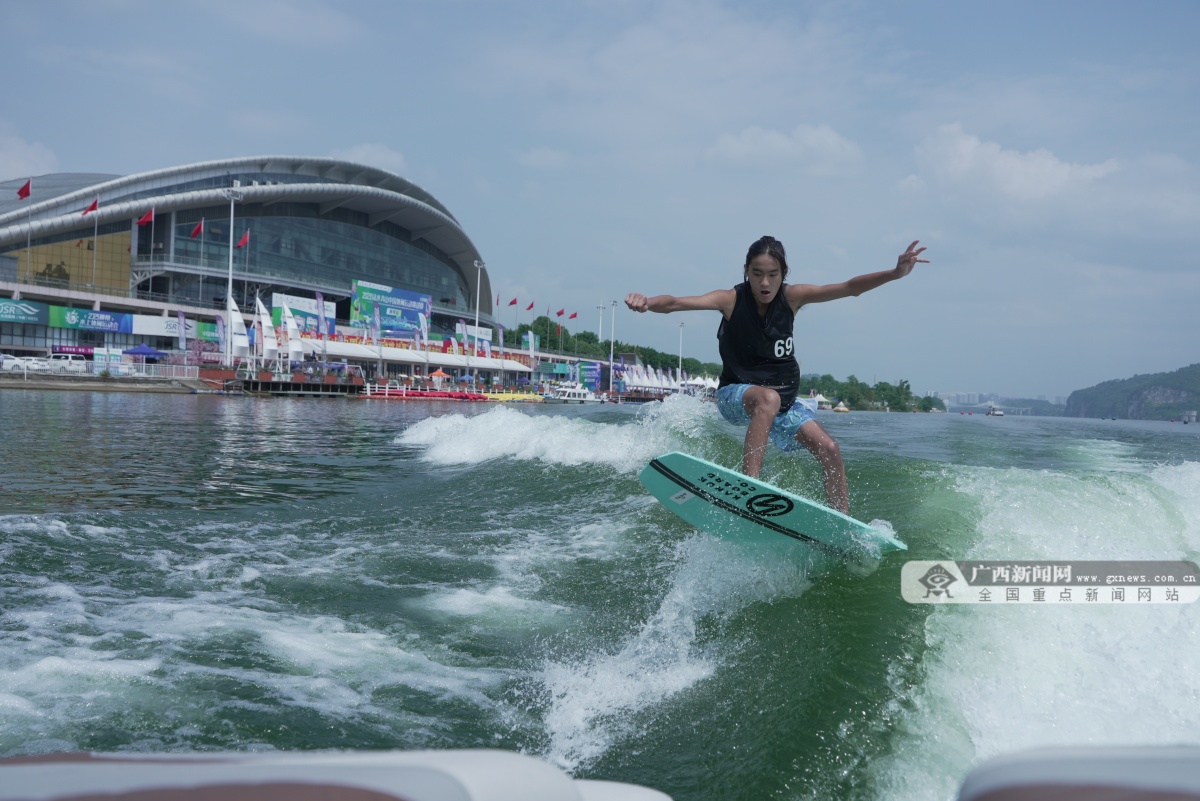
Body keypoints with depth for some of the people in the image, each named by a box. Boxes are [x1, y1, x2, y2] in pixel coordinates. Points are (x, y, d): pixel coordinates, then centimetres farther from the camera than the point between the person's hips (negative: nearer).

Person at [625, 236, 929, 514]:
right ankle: (749, 484, -43)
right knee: (768, 398, -38)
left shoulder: (793, 296, -8)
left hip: (784, 399, 4)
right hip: (735, 394, -4)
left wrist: (895, 273, -29)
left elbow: (850, 288, -15)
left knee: (829, 450, -9)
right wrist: (648, 302, -51)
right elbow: (676, 303, -30)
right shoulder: (731, 299, -16)